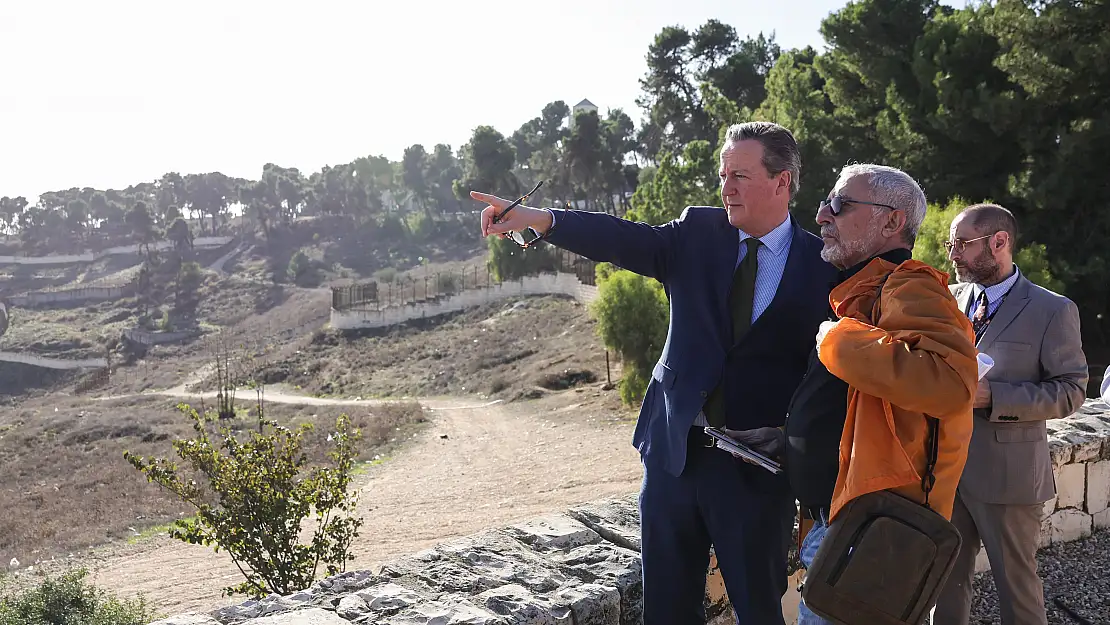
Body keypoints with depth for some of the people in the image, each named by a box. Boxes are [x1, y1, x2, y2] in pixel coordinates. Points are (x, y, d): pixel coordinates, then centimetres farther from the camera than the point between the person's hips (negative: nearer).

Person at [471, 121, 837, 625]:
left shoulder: (823, 267, -4)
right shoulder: (698, 233, 2)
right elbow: (628, 240, -14)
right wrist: (539, 218, -29)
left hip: (756, 468, -2)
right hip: (673, 449, 3)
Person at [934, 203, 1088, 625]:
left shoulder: (1053, 311, -7)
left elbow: (1071, 390, -10)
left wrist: (992, 397, -21)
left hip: (1007, 474, -4)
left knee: (1016, 582, 8)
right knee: (946, 579, 14)